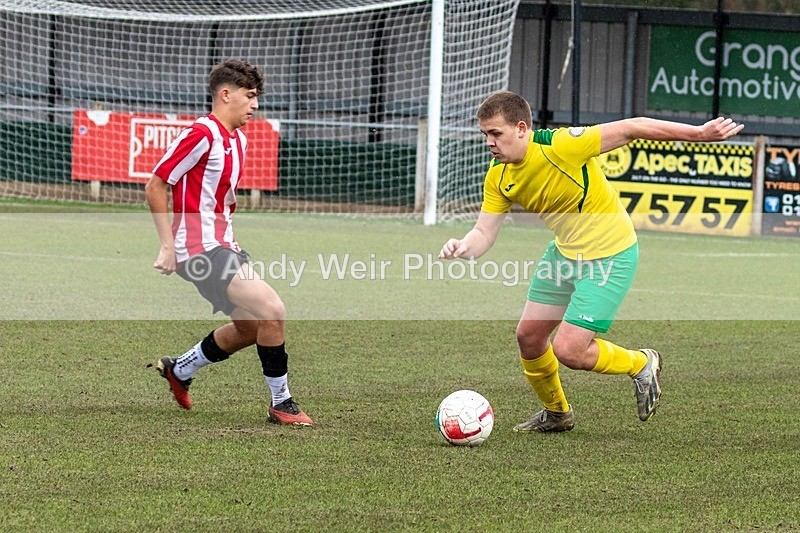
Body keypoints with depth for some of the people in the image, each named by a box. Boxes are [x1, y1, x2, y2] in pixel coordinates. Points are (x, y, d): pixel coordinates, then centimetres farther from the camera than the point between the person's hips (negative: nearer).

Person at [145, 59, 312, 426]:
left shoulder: (238, 140, 13)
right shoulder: (202, 134, -16)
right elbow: (155, 187, -15)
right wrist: (168, 245, -17)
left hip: (222, 246, 10)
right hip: (200, 250, -10)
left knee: (250, 327, 15)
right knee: (272, 310, -17)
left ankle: (179, 370, 33)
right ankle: (281, 403, -6)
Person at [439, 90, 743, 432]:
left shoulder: (560, 146, -29)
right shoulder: (498, 177, -6)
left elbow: (631, 128, -24)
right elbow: (485, 232, -6)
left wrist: (700, 133, -23)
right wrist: (463, 247, -31)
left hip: (610, 254, -8)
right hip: (564, 251, 8)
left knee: (568, 351, -13)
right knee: (528, 335, 10)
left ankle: (641, 365, 16)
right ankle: (556, 413, 36)